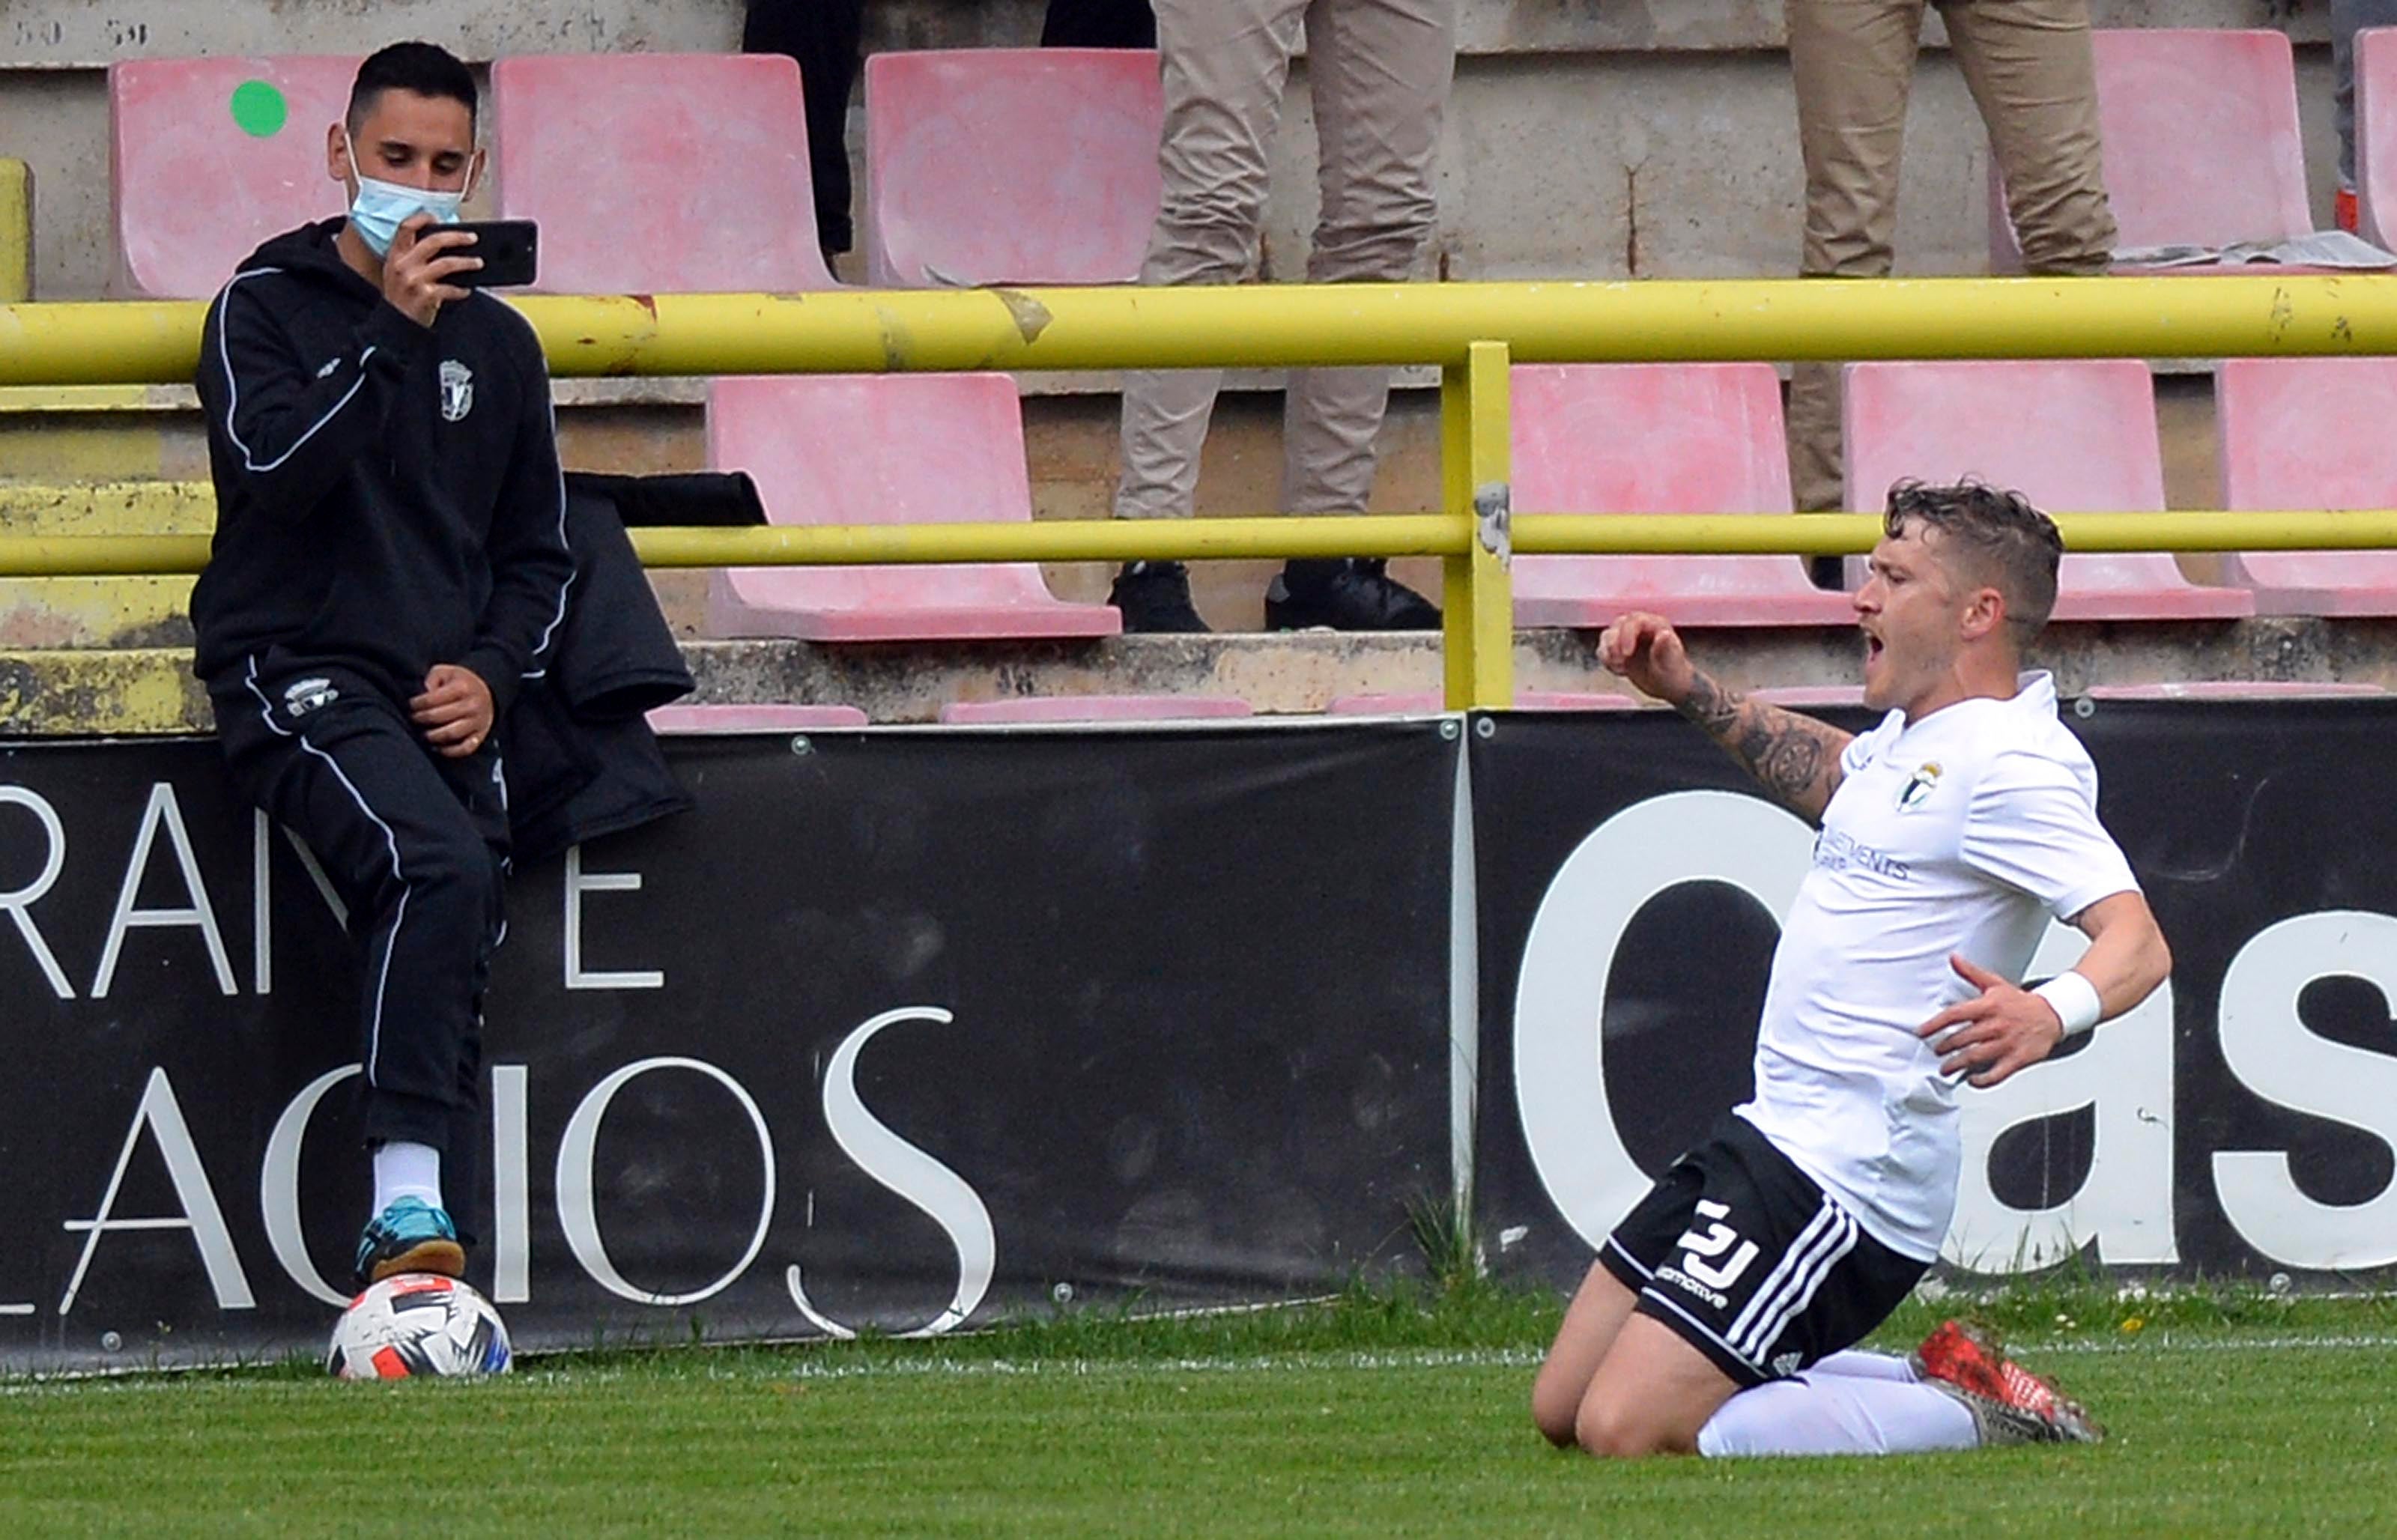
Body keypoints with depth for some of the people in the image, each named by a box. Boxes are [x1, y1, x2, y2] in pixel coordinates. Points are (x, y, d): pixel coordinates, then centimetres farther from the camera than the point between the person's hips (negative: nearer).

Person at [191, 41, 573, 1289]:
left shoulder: (497, 344, 16)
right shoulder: (264, 308, 2)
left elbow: (538, 555, 22)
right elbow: (274, 467, -16)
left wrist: (491, 673, 3)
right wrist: (390, 330, -19)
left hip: (446, 701, 6)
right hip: (295, 673, -6)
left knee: (454, 955, -5)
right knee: (441, 864, -29)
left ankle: (409, 1277, -4)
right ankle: (408, 1203, -33)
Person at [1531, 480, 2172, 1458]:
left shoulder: (2010, 763, -17)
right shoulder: (1916, 737, 13)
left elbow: (2137, 939, -29)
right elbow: (1829, 774, 38)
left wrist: (2050, 1014, -48)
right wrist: (1691, 693, 28)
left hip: (1842, 1184, -10)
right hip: (1769, 1138, 10)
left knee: (1626, 1433, -18)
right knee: (1562, 1411, 13)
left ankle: (1974, 1419, -5)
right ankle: (1934, 1383, 13)